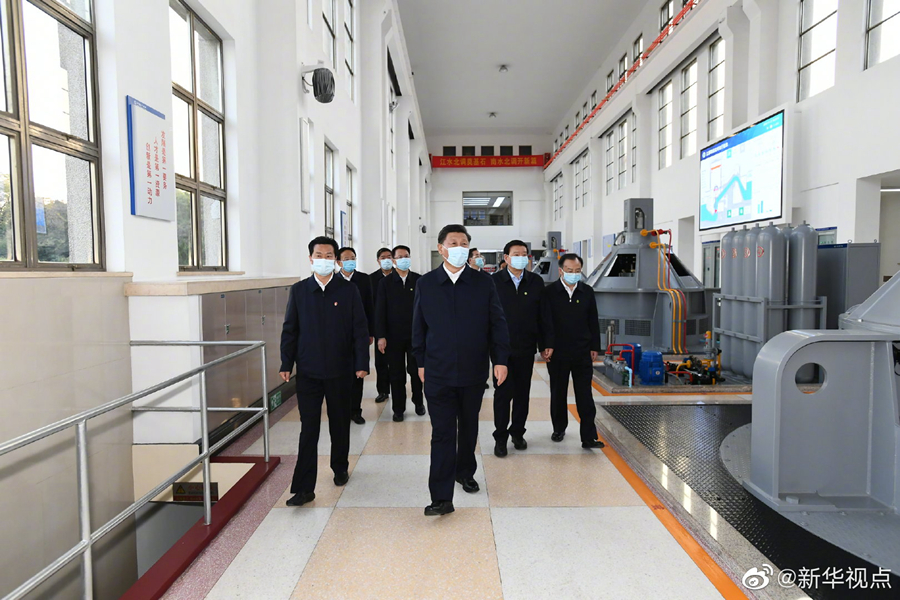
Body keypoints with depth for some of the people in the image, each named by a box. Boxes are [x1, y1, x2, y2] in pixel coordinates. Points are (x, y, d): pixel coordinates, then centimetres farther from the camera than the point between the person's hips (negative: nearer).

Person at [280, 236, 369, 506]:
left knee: (340, 424, 15)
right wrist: (286, 364, 0)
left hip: (340, 370, 0)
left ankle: (340, 468, 36)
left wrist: (361, 363, -8)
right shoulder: (299, 290, 3)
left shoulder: (348, 290, -1)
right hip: (308, 370, 0)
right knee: (308, 429, 2)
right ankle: (304, 488, 7)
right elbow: (290, 329, 5)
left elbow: (360, 329, -2)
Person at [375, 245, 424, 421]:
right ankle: (398, 408, 19)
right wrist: (381, 336, -7)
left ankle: (418, 402, 28)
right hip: (394, 336, 0)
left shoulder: (419, 280, 2)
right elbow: (380, 311, -1)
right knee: (397, 374, 7)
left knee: (416, 371, 8)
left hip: (415, 334, 0)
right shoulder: (386, 283, 2)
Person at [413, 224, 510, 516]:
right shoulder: (426, 284, 1)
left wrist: (500, 359, -4)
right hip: (438, 372, -1)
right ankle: (441, 497, 1)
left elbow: (497, 323, 1)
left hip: (474, 371, 1)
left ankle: (465, 472, 40)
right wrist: (421, 362, 6)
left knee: (468, 427, 17)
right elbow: (419, 327, 7)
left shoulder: (483, 282, 0)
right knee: (442, 433, -3)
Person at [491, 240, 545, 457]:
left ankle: (518, 433, 27)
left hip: (526, 348, 3)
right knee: (503, 393, 1)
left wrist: (543, 344, 4)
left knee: (522, 393, 11)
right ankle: (500, 437, 13)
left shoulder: (536, 282, 4)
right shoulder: (494, 281, -3)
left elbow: (541, 315, 6)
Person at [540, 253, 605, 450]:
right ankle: (559, 428, 30)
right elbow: (546, 322, -10)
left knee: (585, 396, 1)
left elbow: (593, 322, 9)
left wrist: (594, 347, 7)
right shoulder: (550, 292, -4)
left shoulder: (587, 292, 5)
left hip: (583, 352, 2)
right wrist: (547, 346, -18)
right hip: (557, 352, -1)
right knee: (558, 393, 12)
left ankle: (589, 437, 5)